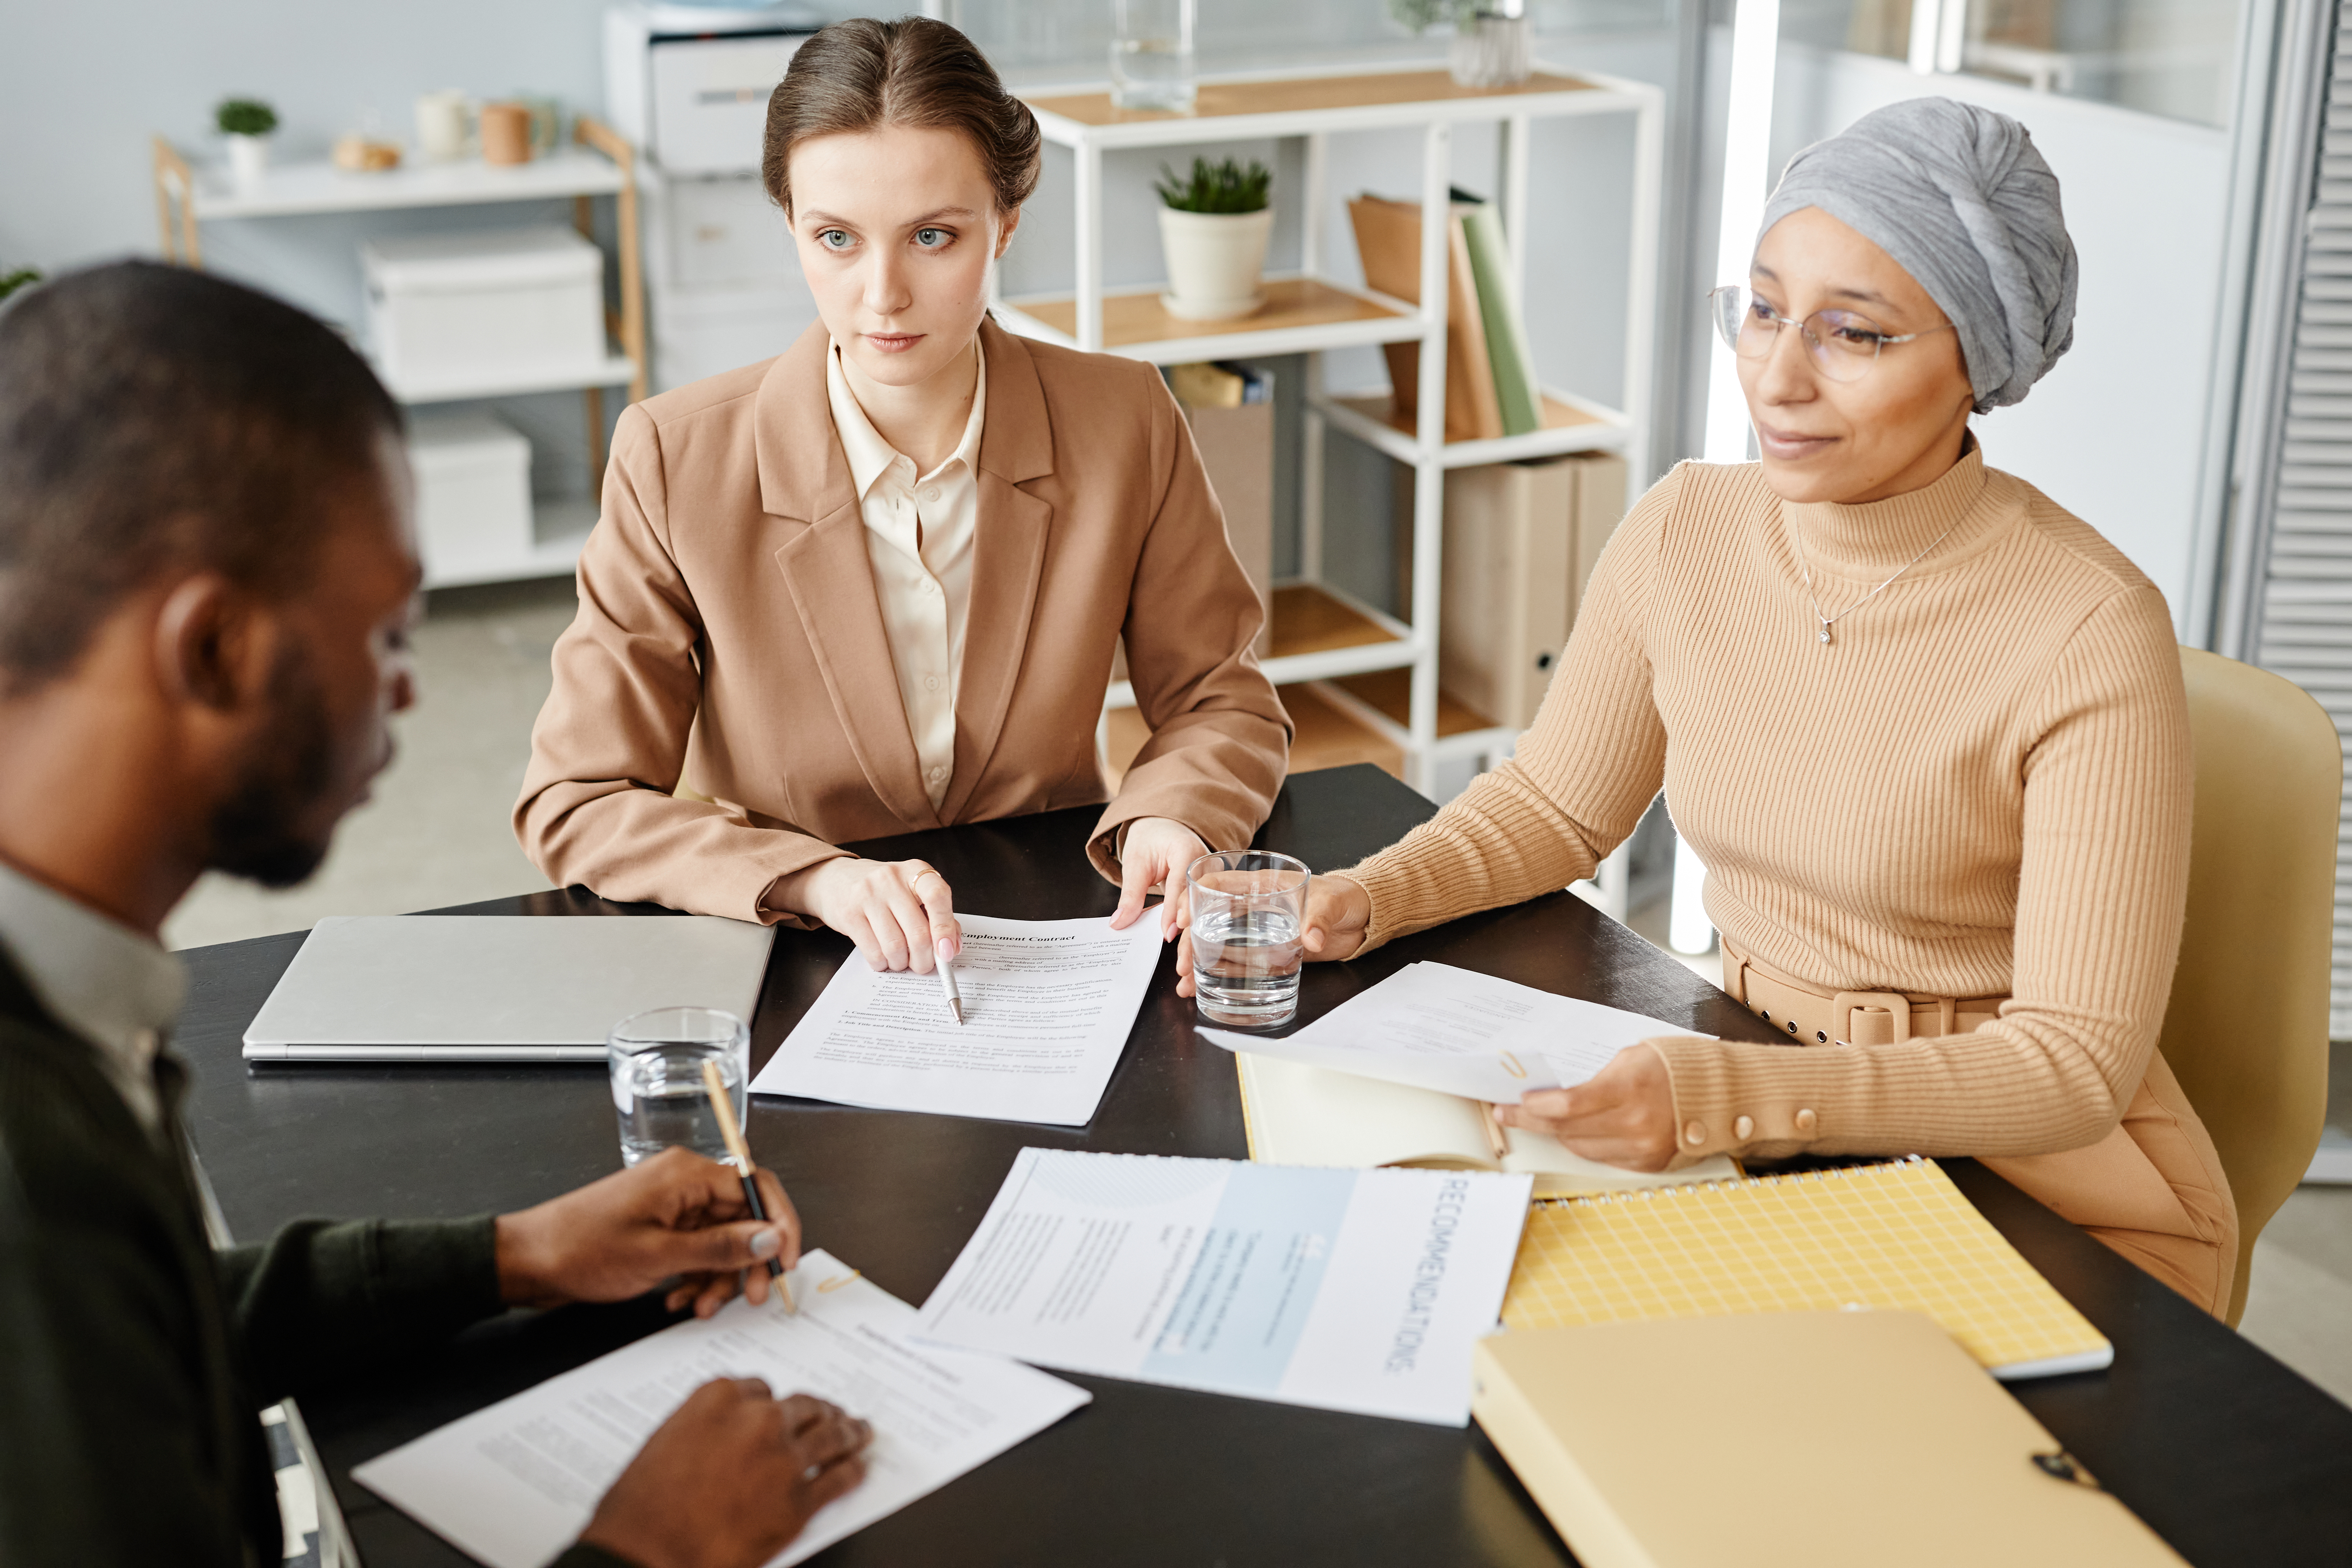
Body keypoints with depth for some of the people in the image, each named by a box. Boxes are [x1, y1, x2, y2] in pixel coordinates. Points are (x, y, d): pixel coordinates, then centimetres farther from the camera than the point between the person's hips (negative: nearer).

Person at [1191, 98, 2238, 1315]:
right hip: (1760, 1109, 5)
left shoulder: (2092, 635, -20)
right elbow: (1553, 803, 12)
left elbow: (2077, 1061, -21)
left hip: (2041, 1192, -5)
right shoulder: (1685, 530, -4)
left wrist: (1734, 1100, -34)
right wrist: (1362, 898, -7)